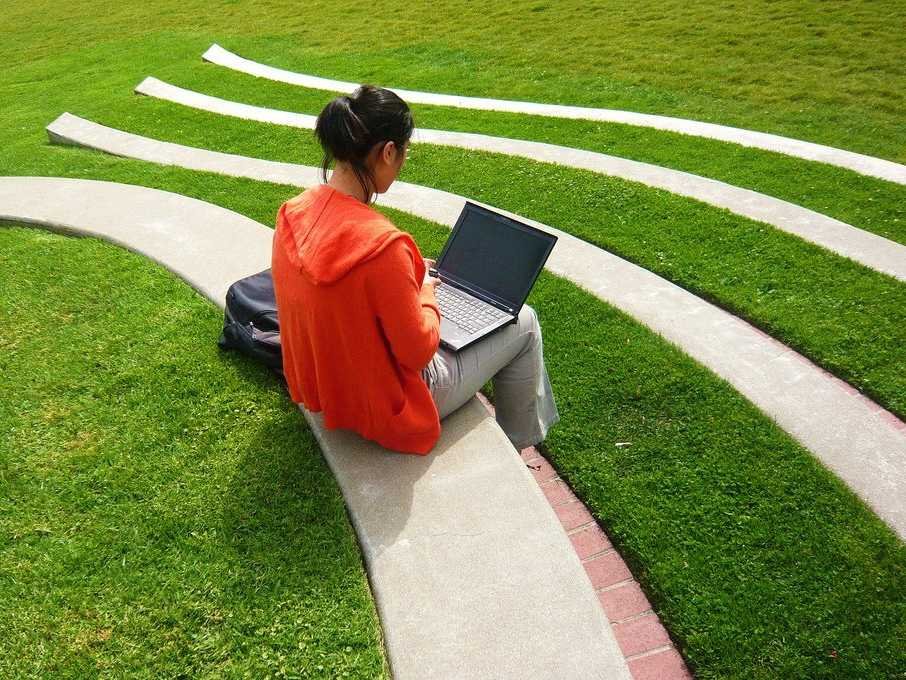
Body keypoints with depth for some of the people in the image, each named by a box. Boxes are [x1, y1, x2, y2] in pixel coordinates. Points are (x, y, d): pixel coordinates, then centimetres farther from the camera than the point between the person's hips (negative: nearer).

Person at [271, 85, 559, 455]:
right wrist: (425, 292, -6)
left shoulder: (293, 214, -10)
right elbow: (418, 352, -23)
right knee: (523, 322, 9)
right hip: (387, 407, -8)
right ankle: (519, 443, 32)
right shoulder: (382, 243, -34)